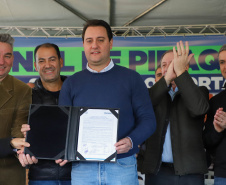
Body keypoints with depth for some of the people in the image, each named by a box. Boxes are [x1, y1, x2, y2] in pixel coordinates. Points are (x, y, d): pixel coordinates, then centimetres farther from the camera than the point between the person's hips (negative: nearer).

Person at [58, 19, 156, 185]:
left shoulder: (131, 78, 4)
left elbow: (148, 119, 1)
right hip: (82, 166, 1)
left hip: (122, 164, -1)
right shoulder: (72, 83, 9)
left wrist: (131, 140, -18)